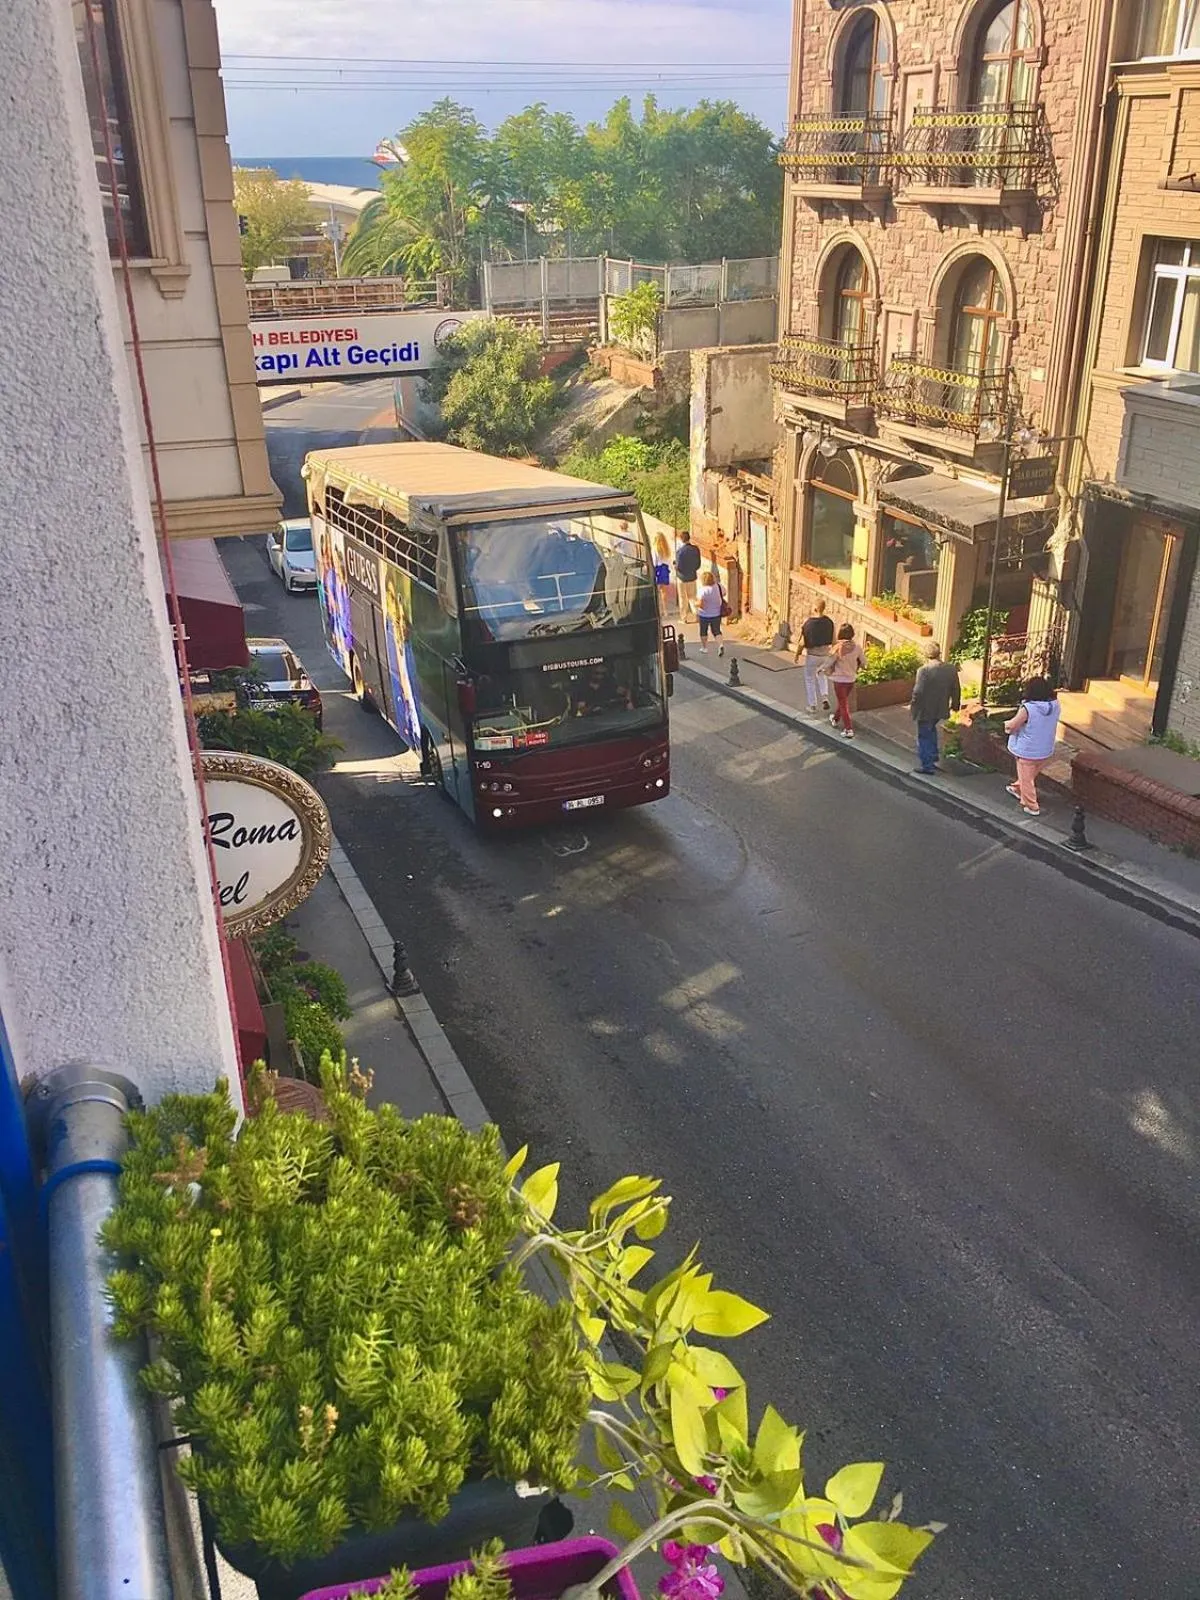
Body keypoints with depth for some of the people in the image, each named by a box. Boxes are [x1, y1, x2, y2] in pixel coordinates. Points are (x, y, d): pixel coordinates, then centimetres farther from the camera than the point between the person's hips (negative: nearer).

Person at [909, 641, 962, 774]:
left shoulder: (924, 670, -23)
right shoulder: (951, 668, -5)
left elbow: (918, 691, -21)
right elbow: (956, 689, 5)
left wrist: (912, 705, -4)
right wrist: (955, 704, 20)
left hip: (925, 709, -6)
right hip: (940, 709, 6)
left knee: (924, 736, 8)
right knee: (931, 730, 30)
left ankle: (927, 765, 14)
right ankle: (933, 757, 35)